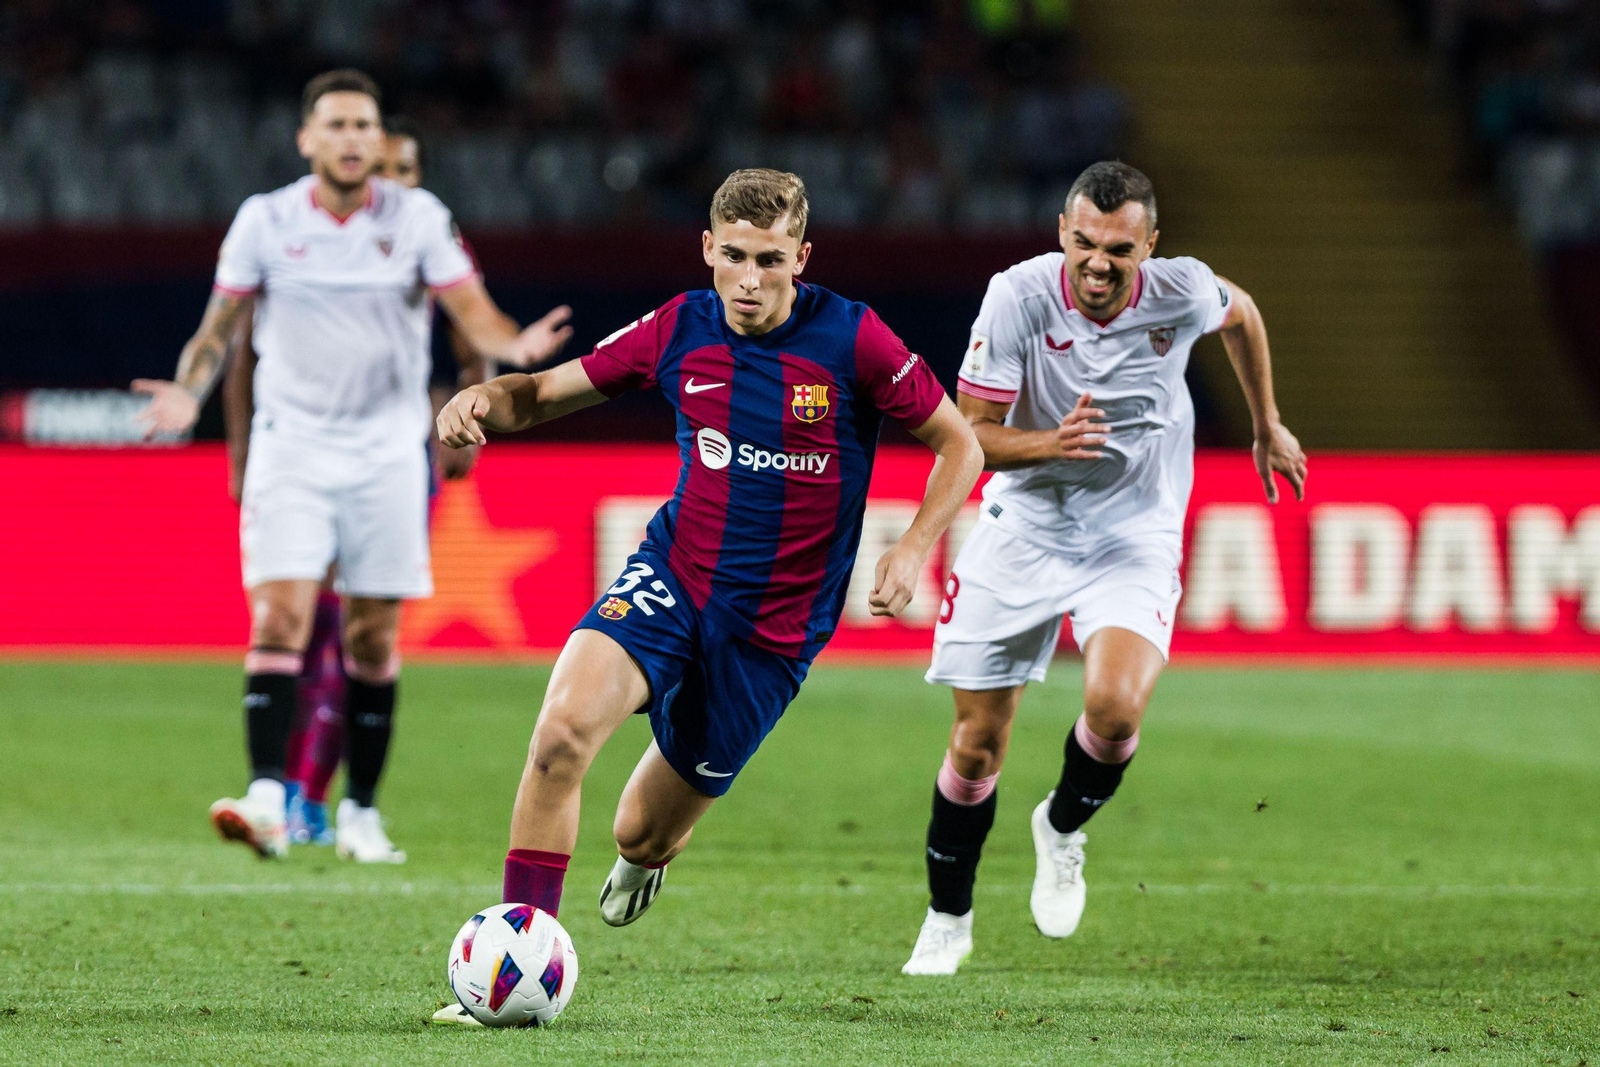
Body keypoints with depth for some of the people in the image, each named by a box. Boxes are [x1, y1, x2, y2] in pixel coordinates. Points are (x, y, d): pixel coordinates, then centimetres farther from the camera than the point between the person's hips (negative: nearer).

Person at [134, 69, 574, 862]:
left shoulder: (417, 217, 0)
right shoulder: (263, 220, 0)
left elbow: (474, 315, -3)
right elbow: (219, 328, 6)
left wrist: (514, 344, -25)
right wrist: (188, 393, -13)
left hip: (388, 453, 1)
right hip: (290, 445, -1)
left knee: (374, 639, 3)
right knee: (280, 617, -16)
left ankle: (361, 812, 14)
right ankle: (266, 798, -23)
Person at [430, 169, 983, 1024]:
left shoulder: (851, 340, -12)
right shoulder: (679, 329, -3)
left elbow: (958, 446, -1)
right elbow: (546, 393, 6)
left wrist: (912, 550, -15)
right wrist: (482, 399, -17)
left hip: (773, 627, -1)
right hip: (670, 580, 2)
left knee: (643, 833, 6)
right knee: (562, 730, -28)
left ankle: (648, 853, 48)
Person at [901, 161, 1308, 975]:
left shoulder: (1180, 293, -15)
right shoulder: (1018, 297, -19)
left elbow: (1240, 314, 10)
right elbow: (970, 434, -13)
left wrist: (1268, 429, 21)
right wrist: (1050, 441, -34)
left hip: (1134, 538, 0)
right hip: (1022, 531, 0)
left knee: (1116, 707, -26)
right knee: (977, 743, 3)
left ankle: (1062, 829, 7)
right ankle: (947, 920, 26)